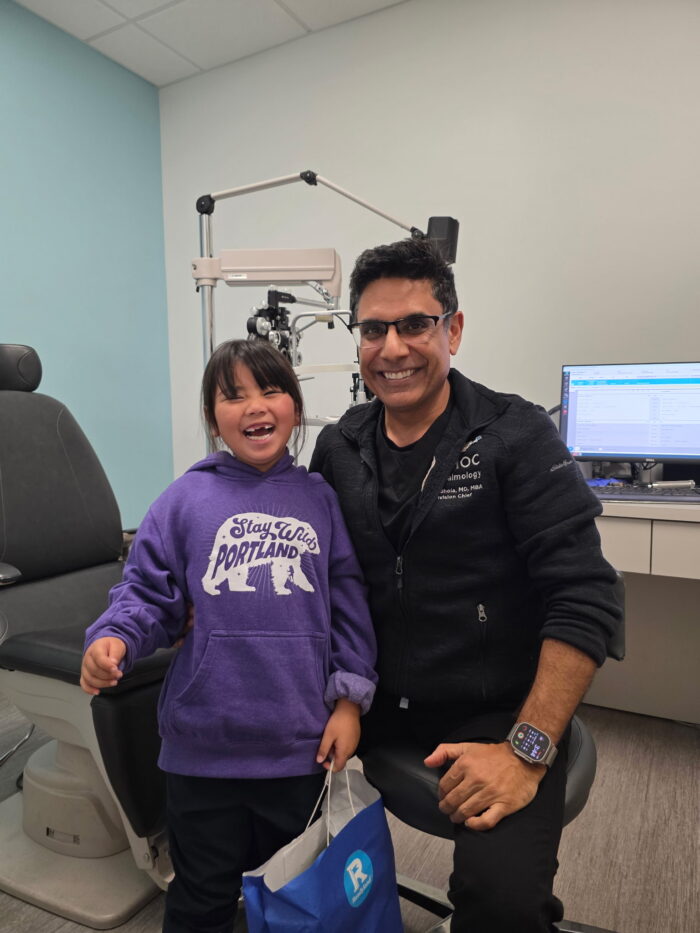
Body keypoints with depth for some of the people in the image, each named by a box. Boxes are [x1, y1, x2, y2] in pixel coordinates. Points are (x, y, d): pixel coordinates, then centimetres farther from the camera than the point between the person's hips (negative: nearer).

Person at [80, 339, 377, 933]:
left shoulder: (320, 499, 0)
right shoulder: (186, 499, -3)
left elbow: (349, 606, 2)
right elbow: (148, 593, 1)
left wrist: (349, 700, -2)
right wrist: (113, 640, -18)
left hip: (303, 745, 1)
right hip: (204, 745, -1)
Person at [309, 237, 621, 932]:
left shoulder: (516, 436, -9)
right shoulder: (338, 449, 4)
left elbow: (584, 600, -13)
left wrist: (527, 752, -19)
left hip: (497, 712, -4)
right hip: (379, 702, 5)